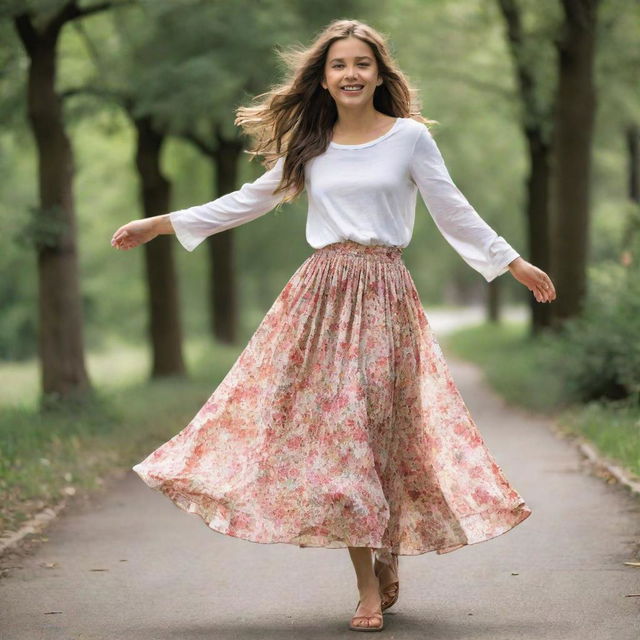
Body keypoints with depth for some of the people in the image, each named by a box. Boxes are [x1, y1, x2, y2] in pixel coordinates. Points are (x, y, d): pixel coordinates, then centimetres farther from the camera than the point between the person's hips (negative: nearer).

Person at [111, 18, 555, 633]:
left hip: (384, 295, -2)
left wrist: (513, 263, 5)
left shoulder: (410, 136, 3)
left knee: (386, 428, -3)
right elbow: (251, 199, 18)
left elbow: (452, 211, 7)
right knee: (334, 428, -4)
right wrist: (160, 224, 19)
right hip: (320, 294, 2)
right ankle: (368, 589, -2)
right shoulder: (309, 146, 11)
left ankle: (389, 557, 18)